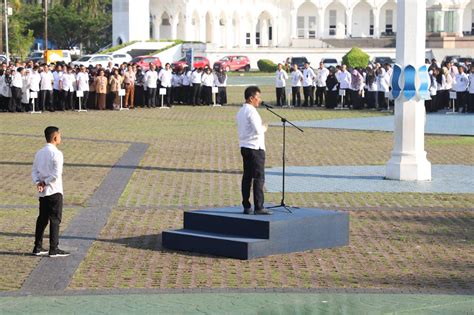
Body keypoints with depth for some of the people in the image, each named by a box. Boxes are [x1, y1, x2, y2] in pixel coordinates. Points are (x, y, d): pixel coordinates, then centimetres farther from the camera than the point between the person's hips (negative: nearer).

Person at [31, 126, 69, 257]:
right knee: (55, 220, -2)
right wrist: (45, 182, -9)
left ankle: (38, 247, 14)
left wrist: (38, 183, -6)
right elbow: (57, 174, -21)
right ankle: (54, 249, -2)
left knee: (42, 219, 13)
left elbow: (34, 171, 8)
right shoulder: (56, 153, -14)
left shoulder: (39, 153, 10)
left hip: (42, 192, 7)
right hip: (54, 192, -7)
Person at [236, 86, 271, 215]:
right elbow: (258, 130, -23)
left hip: (244, 147, 9)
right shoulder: (251, 111, -15)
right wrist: (264, 128, -2)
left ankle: (246, 206, 12)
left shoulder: (241, 111, 14)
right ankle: (258, 207, -8)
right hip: (255, 148, -9)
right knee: (259, 177, -6)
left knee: (247, 177, 10)